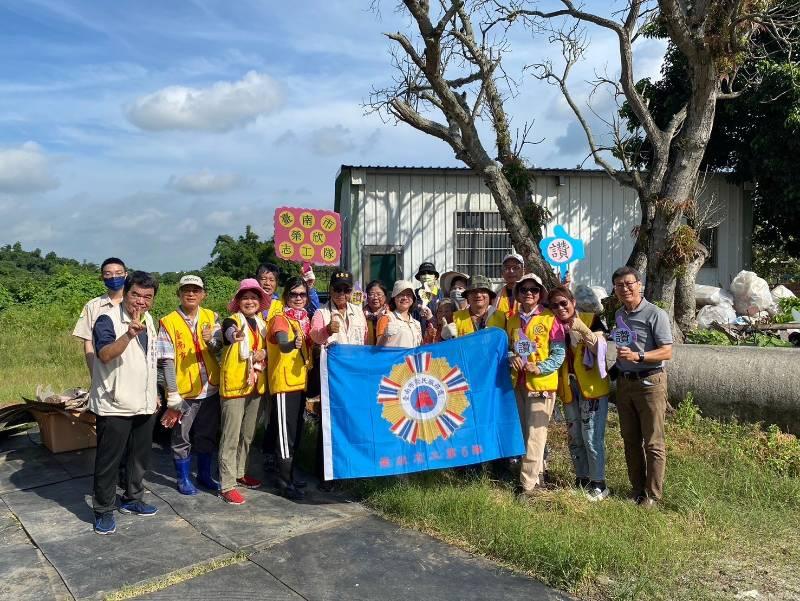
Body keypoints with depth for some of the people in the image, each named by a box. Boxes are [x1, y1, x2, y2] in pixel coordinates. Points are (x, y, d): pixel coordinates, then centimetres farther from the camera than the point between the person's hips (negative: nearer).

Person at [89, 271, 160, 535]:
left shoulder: (148, 320, 10)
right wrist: (129, 334, -45)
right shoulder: (108, 320, -14)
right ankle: (104, 510, 16)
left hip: (144, 404, 7)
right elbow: (104, 354, -31)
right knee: (108, 460, 3)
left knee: (140, 456, 16)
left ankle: (132, 499, 32)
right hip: (115, 405, -7)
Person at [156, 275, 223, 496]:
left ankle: (204, 474, 32)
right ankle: (184, 479, 25)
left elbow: (219, 348, -5)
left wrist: (210, 340, -28)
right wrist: (173, 394, -13)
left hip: (210, 388, 3)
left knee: (207, 435, 15)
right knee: (182, 438, 9)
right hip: (183, 391, -3)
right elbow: (166, 361, -10)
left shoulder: (211, 317, 3)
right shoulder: (168, 322, -8)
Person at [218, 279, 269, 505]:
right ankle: (227, 485, 0)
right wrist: (235, 335, -59)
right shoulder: (231, 321, -10)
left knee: (248, 434, 17)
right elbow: (230, 333, -34)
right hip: (234, 383, -6)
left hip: (255, 384, 7)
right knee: (231, 437, -5)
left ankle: (240, 473, 32)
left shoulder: (261, 322, 9)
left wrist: (264, 353, -8)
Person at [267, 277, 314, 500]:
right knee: (286, 434, -5)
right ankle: (286, 483, 3)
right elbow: (282, 345, -32)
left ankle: (288, 475, 27)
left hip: (299, 382, 8)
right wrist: (292, 344, -51)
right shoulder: (281, 319, -11)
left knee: (296, 432, 15)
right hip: (284, 383, -8)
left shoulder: (304, 319, 12)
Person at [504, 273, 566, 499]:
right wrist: (512, 358, -4)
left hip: (542, 383, -6)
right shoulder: (512, 319, 11)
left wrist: (540, 368, -19)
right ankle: (538, 474, 28)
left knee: (535, 433, -7)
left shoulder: (550, 319, -5)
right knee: (525, 431, 12)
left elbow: (559, 352, -6)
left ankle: (529, 482, -2)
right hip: (519, 382, 6)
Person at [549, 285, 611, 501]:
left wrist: (582, 330, -31)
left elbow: (600, 348, -18)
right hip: (569, 389, 5)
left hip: (592, 387, -5)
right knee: (574, 438, 13)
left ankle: (598, 483, 10)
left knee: (592, 437, -4)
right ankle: (582, 479, 27)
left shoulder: (590, 320, -6)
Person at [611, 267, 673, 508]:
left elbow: (667, 352, -15)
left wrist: (637, 356, -25)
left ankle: (652, 495, 10)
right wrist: (619, 364, 8)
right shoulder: (618, 315, 11)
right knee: (630, 440, 13)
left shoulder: (655, 314, -10)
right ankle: (637, 489, 25)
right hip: (624, 382, 7)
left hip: (649, 382, -6)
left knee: (653, 443, 1)